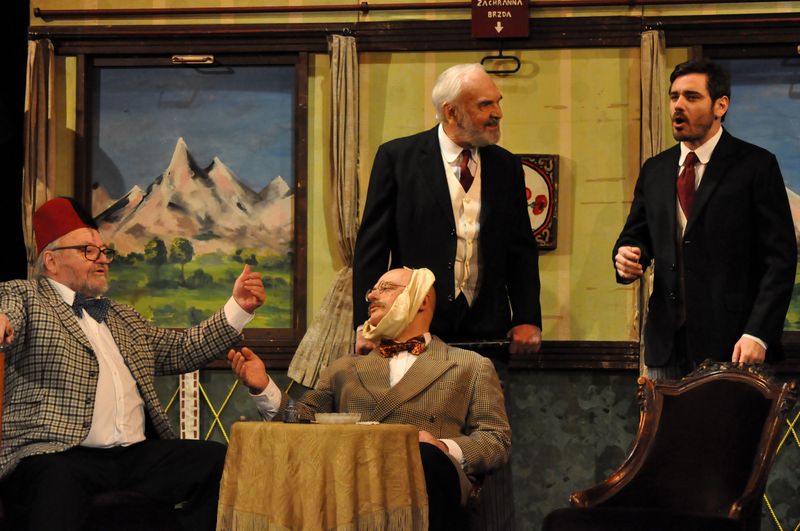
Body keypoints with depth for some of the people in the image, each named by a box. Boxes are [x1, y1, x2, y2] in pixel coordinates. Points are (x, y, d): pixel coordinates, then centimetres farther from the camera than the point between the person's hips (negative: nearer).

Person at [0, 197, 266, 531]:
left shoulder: (123, 319, 31)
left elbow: (182, 349, 29)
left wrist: (238, 308, 18)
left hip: (139, 455, 7)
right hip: (59, 457, -7)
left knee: (224, 462, -14)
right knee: (55, 484, -41)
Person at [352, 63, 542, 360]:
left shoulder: (506, 167, 11)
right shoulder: (396, 157, 0)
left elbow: (522, 251, 13)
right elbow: (372, 245, -1)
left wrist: (528, 320, 2)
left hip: (487, 332, 3)